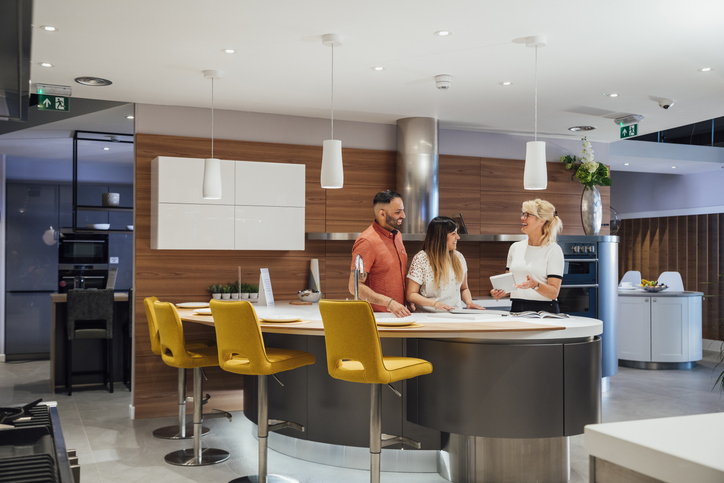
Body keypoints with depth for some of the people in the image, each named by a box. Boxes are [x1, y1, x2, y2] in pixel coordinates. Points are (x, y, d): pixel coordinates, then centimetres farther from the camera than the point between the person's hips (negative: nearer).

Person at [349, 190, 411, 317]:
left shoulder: (397, 235, 14)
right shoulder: (366, 241, -13)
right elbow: (354, 287, -17)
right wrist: (390, 303, -22)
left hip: (398, 314, 7)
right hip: (376, 316, -6)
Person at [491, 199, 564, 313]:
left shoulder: (553, 250, -1)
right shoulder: (515, 247, 14)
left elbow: (554, 293, -7)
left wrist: (535, 285, -24)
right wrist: (500, 292, 1)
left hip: (544, 311, -4)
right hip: (516, 309, 4)